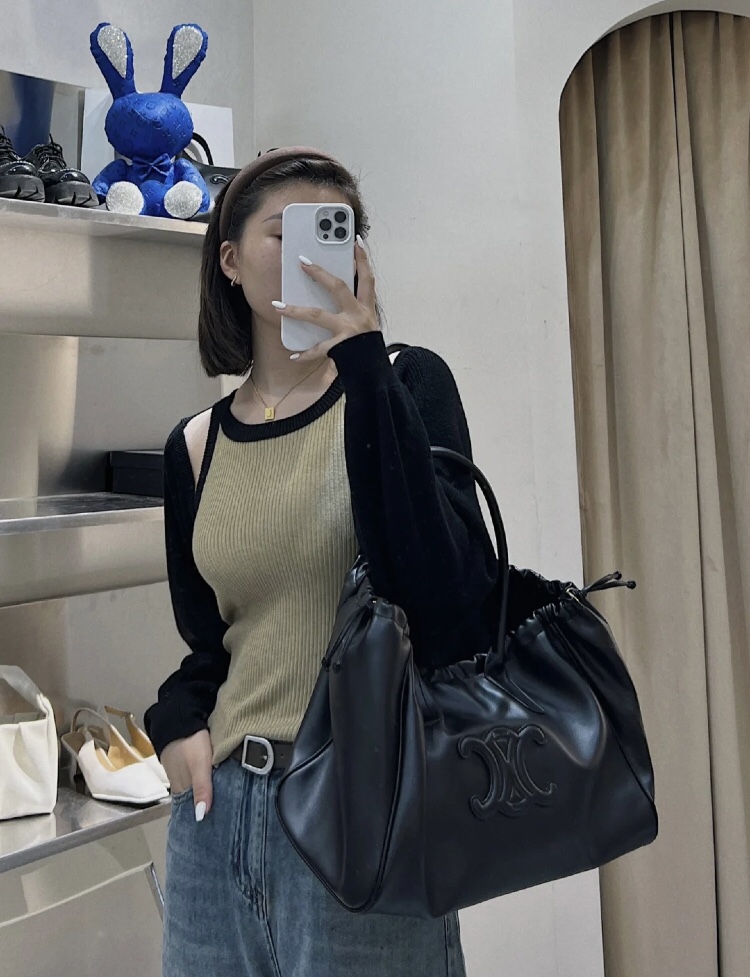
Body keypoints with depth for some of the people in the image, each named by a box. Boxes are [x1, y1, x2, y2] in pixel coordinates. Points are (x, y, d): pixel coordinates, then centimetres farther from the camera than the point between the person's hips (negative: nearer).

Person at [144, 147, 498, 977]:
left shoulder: (406, 383, -8)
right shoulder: (195, 448, 4)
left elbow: (450, 616, -23)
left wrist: (364, 367, -25)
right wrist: (178, 721, -6)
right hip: (218, 813, 4)